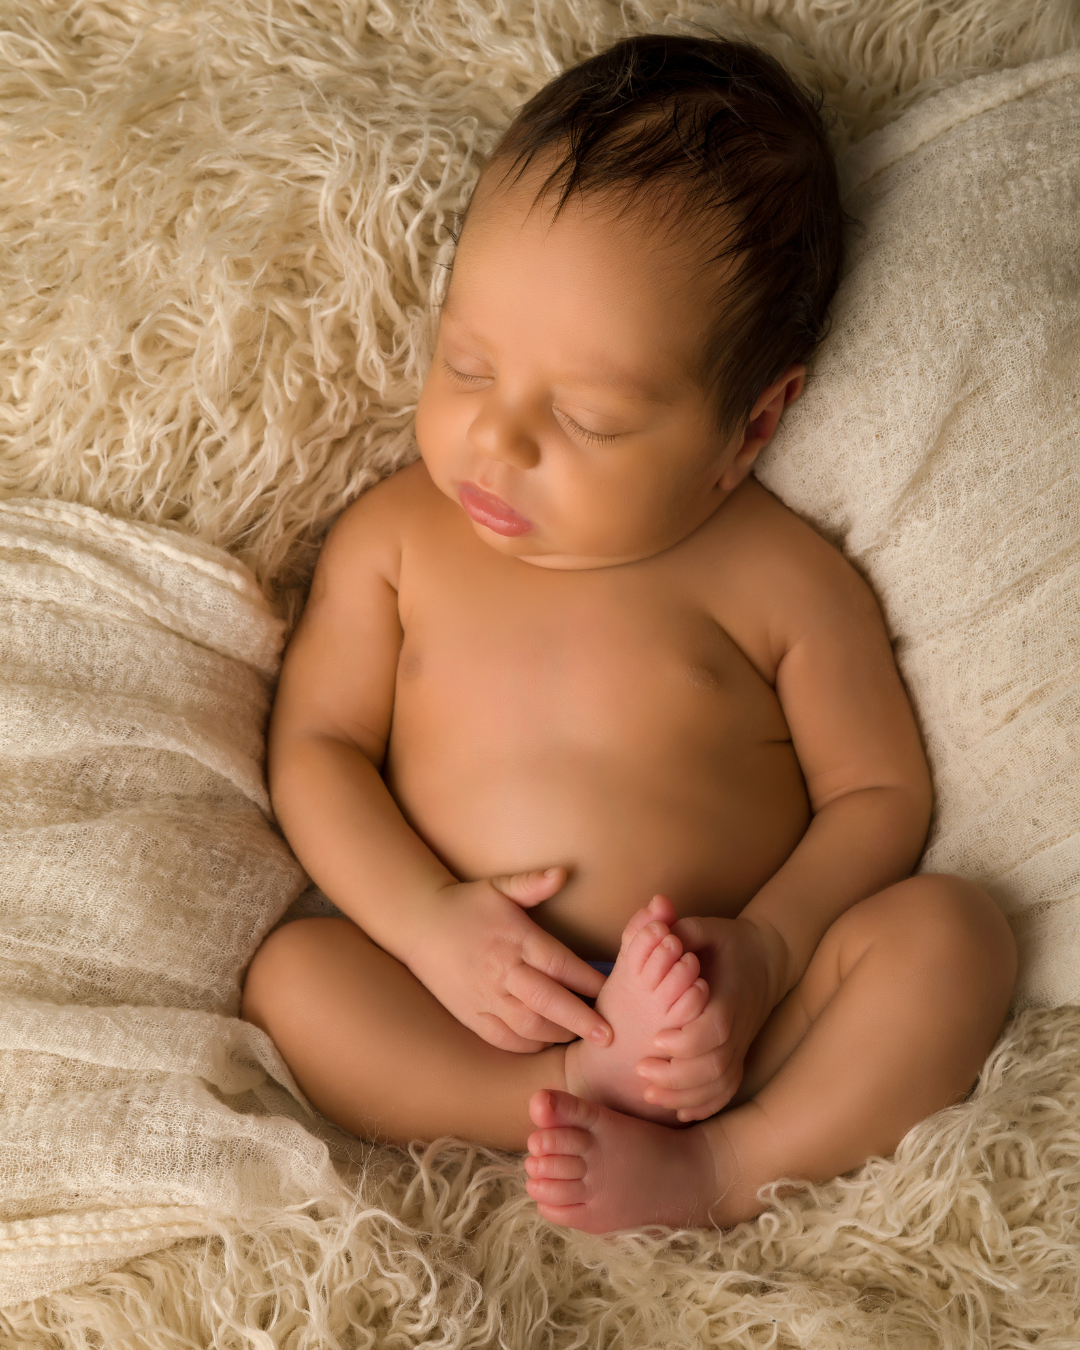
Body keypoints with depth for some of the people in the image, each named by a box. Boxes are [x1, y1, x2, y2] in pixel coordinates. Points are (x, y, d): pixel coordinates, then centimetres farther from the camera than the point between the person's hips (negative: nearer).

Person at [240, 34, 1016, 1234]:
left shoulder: (781, 580, 0)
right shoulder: (395, 536, 5)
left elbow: (878, 792, 3)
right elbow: (315, 746, 5)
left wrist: (768, 948, -16)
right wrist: (427, 918, -13)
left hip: (721, 1009, -1)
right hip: (478, 1008, 1)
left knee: (949, 932, -22)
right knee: (289, 973, -23)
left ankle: (720, 1170, -31)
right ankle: (590, 1088, -29)